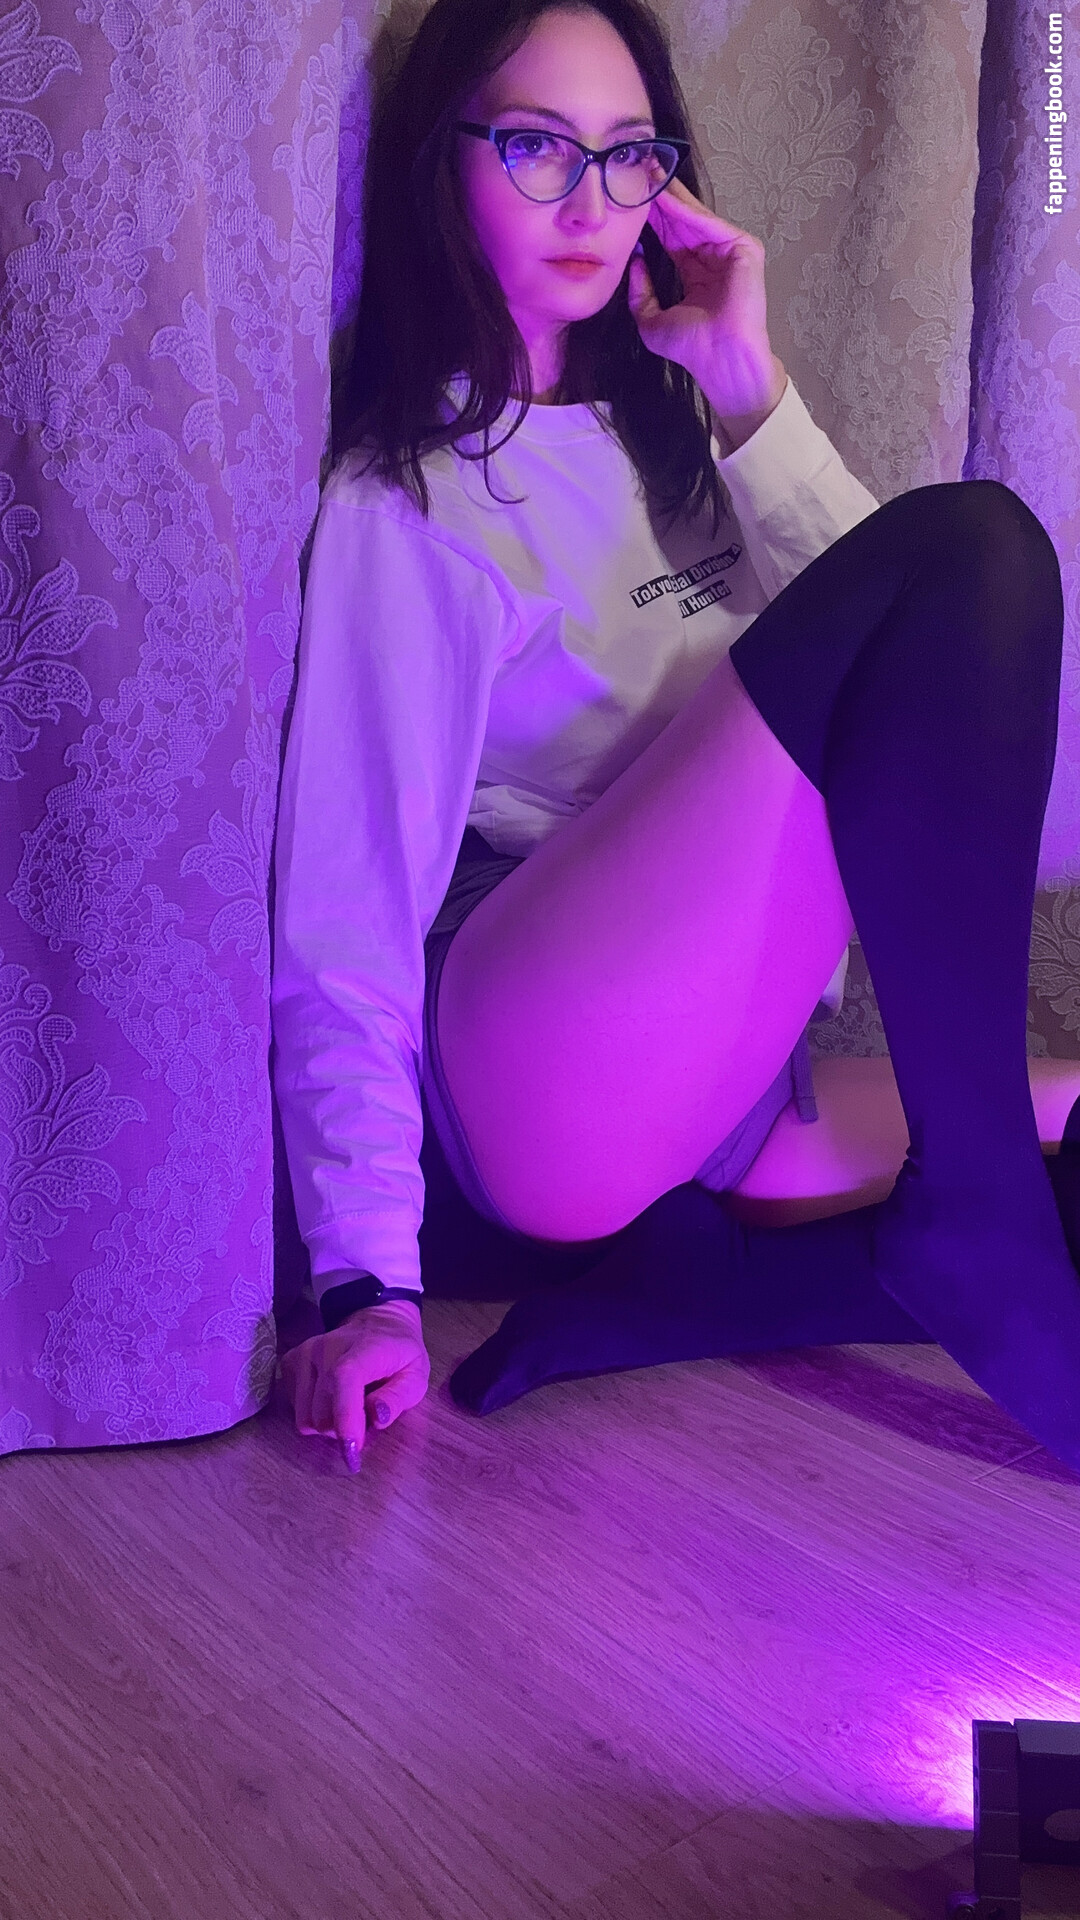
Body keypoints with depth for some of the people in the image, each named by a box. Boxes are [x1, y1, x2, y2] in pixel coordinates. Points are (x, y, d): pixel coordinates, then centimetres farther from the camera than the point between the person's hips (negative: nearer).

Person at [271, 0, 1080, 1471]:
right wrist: (369, 1283, -15)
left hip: (739, 1085, 8)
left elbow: (893, 662, 9)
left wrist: (751, 392, 2)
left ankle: (668, 1290, -10)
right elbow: (348, 916, -7)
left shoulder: (656, 434, 22)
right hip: (539, 1074, -8)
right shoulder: (402, 501, 1)